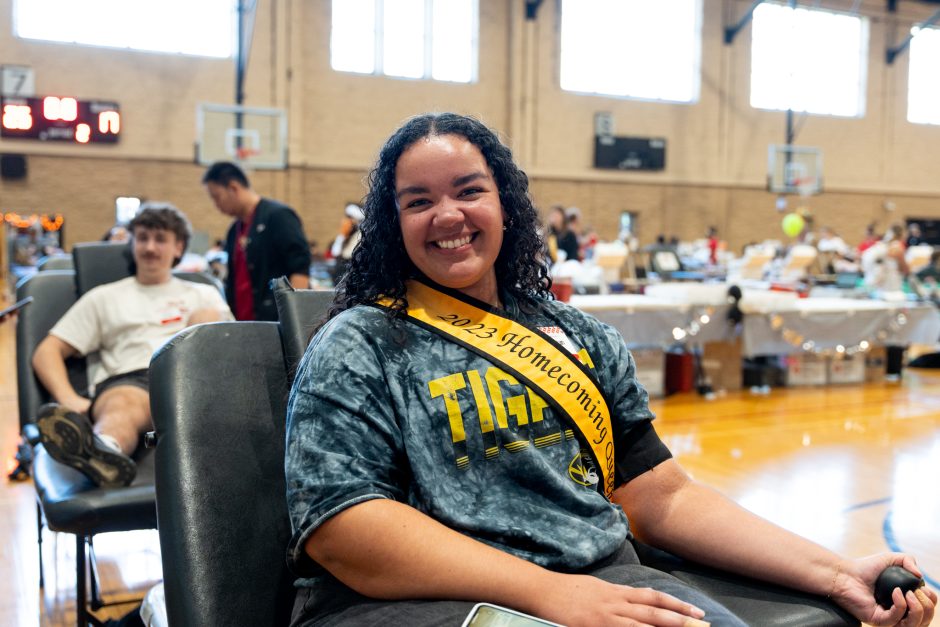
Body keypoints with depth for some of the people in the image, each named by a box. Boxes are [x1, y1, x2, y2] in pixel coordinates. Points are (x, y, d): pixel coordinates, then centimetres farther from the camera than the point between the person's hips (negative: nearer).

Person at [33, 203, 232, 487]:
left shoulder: (203, 295, 29)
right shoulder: (105, 297, 27)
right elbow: (47, 352, 18)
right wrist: (69, 399, -3)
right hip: (128, 381, -1)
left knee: (208, 316, -25)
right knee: (123, 406, -38)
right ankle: (102, 452, -74)